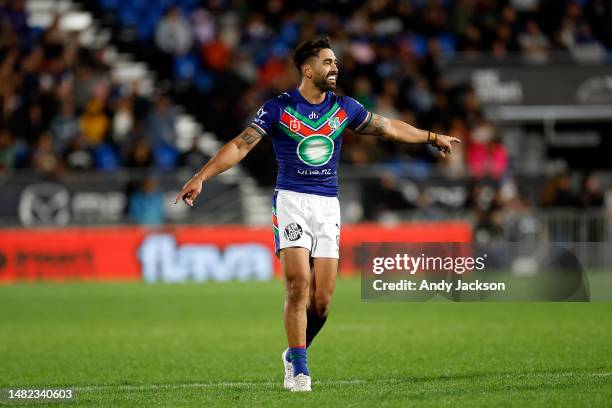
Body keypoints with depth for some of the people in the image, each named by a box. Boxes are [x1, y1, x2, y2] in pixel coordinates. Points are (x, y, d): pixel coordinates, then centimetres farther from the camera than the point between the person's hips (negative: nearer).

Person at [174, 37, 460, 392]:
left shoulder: (345, 107, 7)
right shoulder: (278, 108, -4)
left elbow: (389, 127, 22)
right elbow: (241, 145, -8)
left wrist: (432, 137, 29)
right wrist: (201, 177, -18)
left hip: (328, 204, 3)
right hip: (291, 200, -3)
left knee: (322, 299, -3)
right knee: (298, 283, -16)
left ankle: (295, 354, 21)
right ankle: (299, 368, -9)